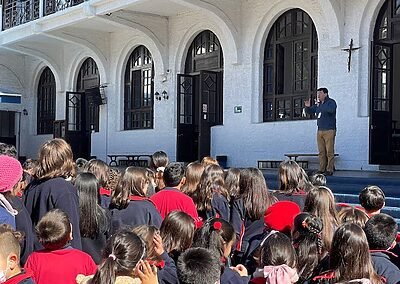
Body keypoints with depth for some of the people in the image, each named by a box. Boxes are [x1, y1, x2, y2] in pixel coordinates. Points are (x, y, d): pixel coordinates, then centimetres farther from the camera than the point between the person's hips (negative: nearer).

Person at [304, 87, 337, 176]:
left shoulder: (331, 102, -4)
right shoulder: (318, 104, 15)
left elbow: (331, 109, -26)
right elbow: (310, 111, 23)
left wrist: (320, 105, -26)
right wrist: (307, 107, 2)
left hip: (329, 130, -6)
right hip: (320, 131, 6)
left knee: (329, 151, -7)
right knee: (321, 152, 5)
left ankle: (329, 170, -4)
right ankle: (322, 169, 8)